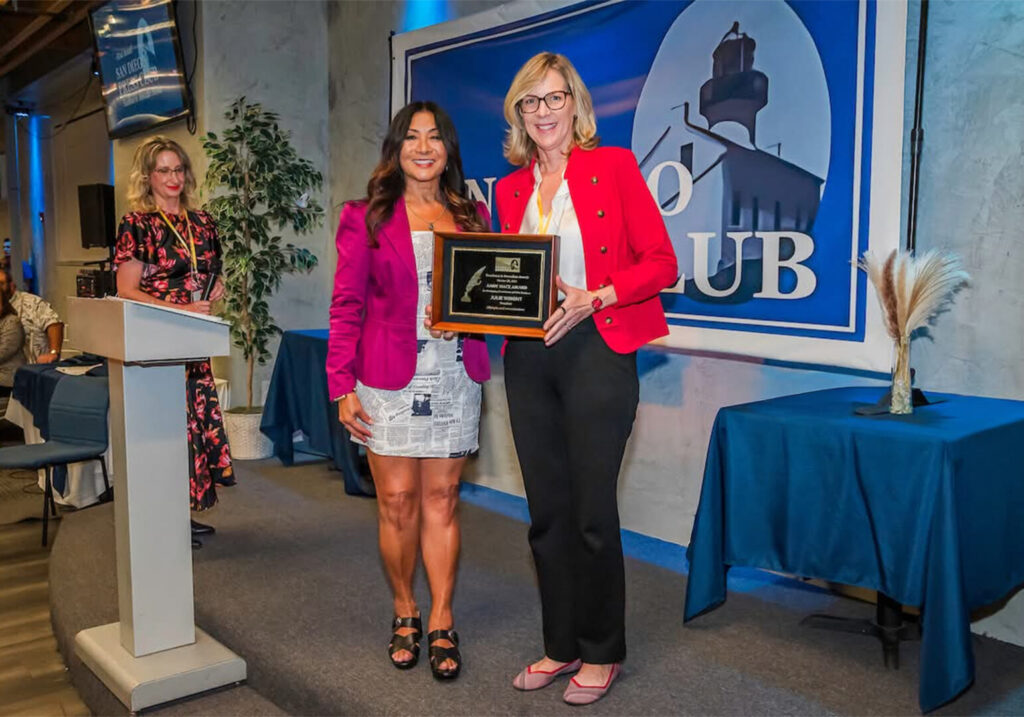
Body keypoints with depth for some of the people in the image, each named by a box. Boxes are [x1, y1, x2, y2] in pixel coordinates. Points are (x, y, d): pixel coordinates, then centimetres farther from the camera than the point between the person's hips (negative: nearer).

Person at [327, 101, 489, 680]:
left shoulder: (473, 216, 11)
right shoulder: (366, 219, 4)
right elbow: (346, 306, 0)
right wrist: (343, 387, -7)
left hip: (455, 378, 2)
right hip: (388, 381, -2)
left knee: (442, 501, 5)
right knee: (397, 503, 3)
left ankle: (442, 622, 15)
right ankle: (405, 614, 22)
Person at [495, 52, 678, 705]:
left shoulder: (614, 166, -1)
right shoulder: (511, 188, 14)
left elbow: (661, 262, -5)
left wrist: (595, 297, -18)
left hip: (596, 351, -5)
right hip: (528, 357, 5)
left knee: (592, 510, -1)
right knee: (547, 510, 10)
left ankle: (602, 653, 19)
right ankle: (561, 645, 26)